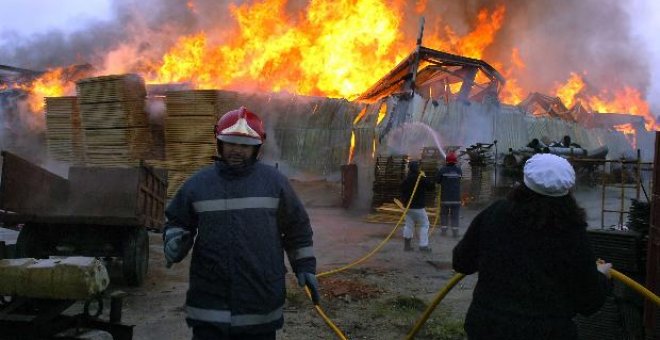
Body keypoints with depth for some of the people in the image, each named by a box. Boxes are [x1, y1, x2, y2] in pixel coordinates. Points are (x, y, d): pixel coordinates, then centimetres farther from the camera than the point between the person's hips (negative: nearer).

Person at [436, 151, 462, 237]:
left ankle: (443, 230, 12)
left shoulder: (442, 170, -8)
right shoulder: (459, 170, 0)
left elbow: (438, 181, 1)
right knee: (455, 215, 4)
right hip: (456, 197, 1)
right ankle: (455, 232, 1)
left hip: (445, 197, -1)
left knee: (444, 214, 12)